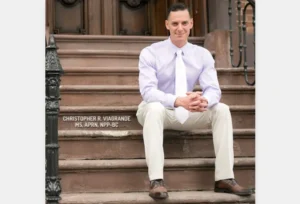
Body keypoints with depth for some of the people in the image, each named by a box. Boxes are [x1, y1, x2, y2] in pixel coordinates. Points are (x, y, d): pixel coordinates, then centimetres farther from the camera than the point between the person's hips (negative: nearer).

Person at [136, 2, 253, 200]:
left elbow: (214, 90, -12)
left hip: (188, 114, 4)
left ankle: (225, 178, -19)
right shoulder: (150, 53, -13)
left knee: (222, 109, -19)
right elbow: (147, 91, -25)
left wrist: (204, 100, -39)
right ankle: (156, 180, -43)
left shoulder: (203, 55, -2)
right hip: (158, 112, -4)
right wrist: (178, 101, -44)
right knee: (155, 108, -39)